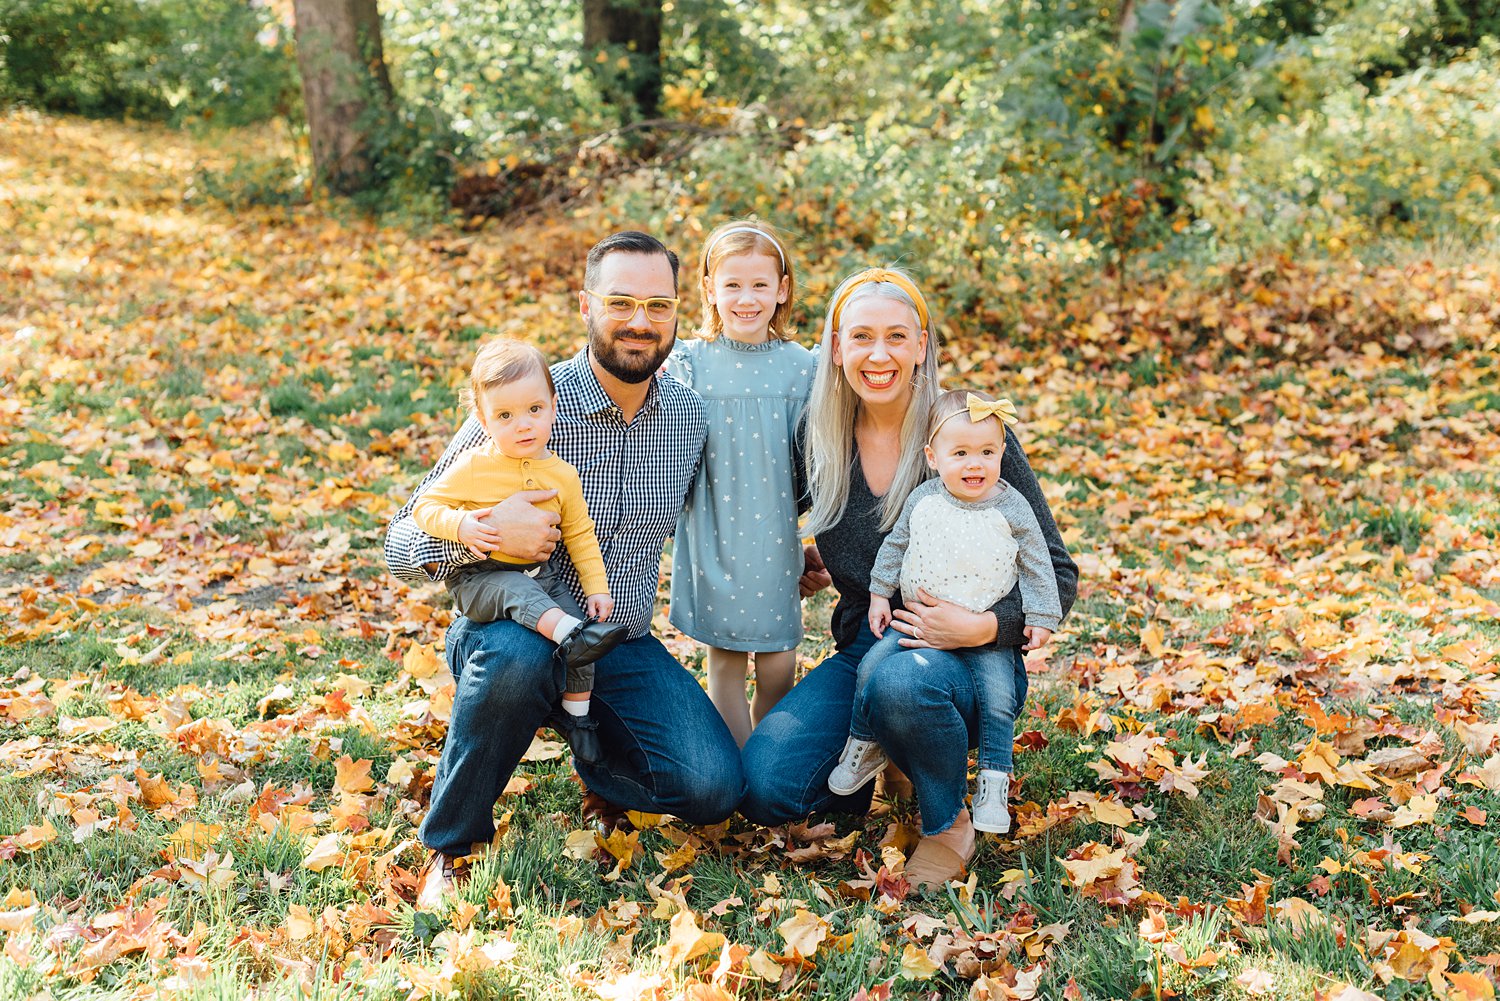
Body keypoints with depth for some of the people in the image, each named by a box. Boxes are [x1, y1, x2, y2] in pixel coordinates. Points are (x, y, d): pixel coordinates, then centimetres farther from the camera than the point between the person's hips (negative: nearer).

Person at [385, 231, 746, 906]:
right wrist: (484, 529, -33)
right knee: (516, 657, -40)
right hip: (509, 631, -3)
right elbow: (402, 547, -13)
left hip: (624, 650, 4)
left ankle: (603, 765, 18)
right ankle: (450, 846, -14)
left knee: (715, 788, -17)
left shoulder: (687, 415, -1)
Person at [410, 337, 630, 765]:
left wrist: (597, 588, 6)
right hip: (479, 579, -4)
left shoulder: (563, 476, 3)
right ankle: (570, 636, -52)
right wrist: (461, 526, -24)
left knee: (581, 625, -11)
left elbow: (580, 536, 12)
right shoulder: (472, 467, -7)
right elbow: (425, 508, -4)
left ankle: (575, 712, 5)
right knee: (517, 593, -36)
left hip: (538, 574, 4)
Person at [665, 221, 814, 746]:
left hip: (775, 538, 1)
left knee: (778, 666, 6)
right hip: (714, 538, -1)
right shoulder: (689, 361, -2)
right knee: (725, 659, 7)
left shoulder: (799, 365, 1)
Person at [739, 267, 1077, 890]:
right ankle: (894, 768, 11)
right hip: (861, 647, 4)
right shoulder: (820, 439, 1)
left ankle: (949, 824, -8)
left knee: (901, 682, -39)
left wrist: (982, 627, -25)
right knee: (764, 786, -19)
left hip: (967, 659, -3)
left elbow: (1055, 574, -10)